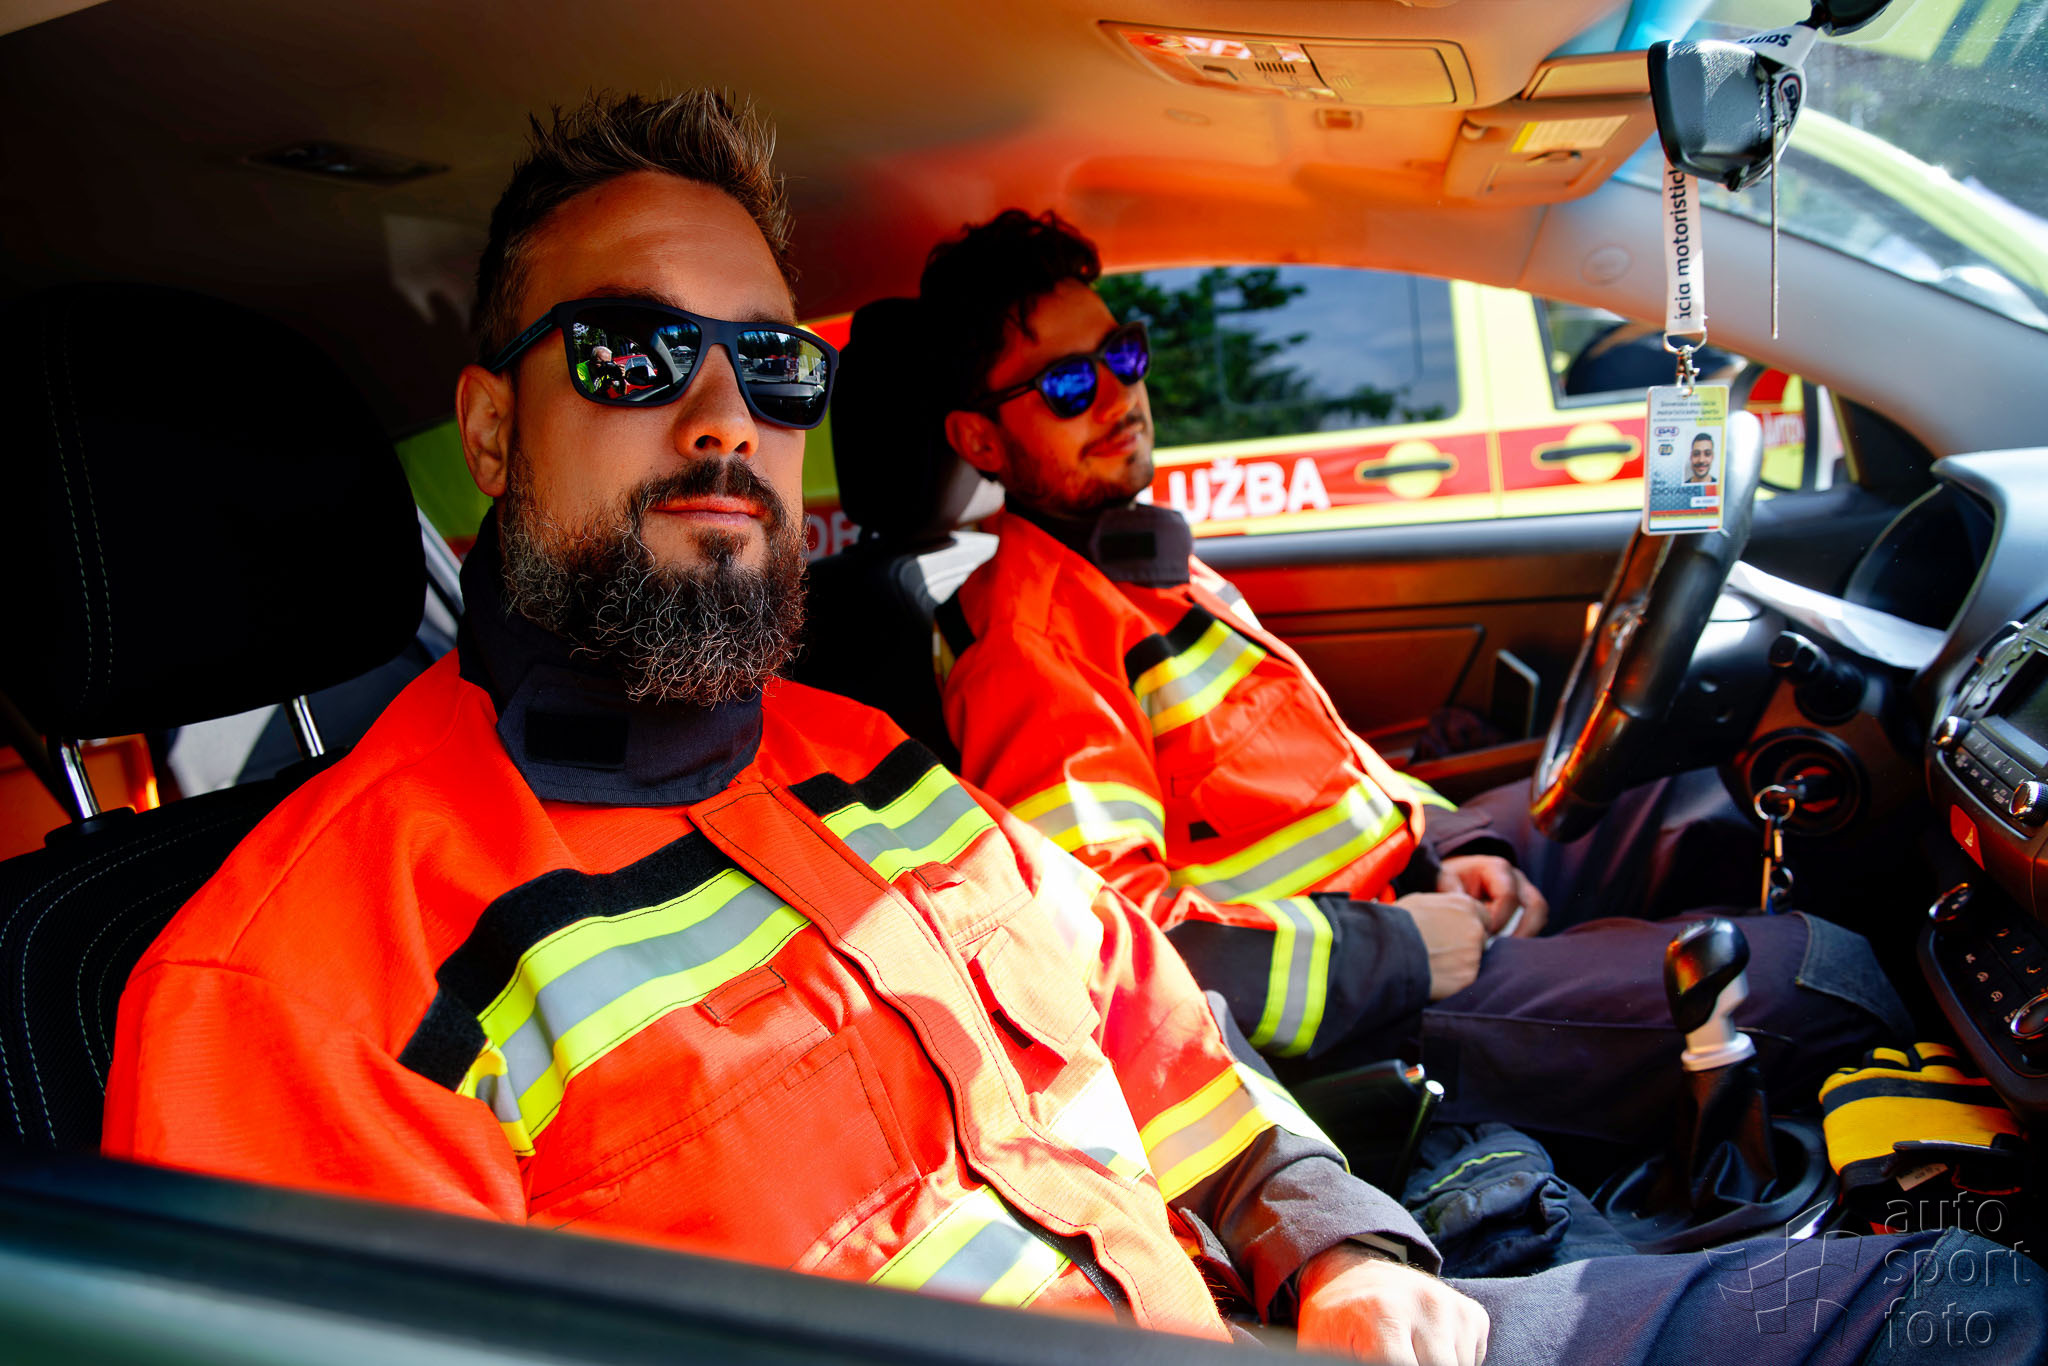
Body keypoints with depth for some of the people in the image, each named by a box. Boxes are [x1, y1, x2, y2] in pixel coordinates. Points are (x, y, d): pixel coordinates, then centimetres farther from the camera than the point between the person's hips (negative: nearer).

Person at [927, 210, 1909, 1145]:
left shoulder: (1144, 562, 13)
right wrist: (1400, 950, -22)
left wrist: (1445, 846, 4)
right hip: (1355, 1015, -10)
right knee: (1816, 976, -11)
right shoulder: (1028, 640, -21)